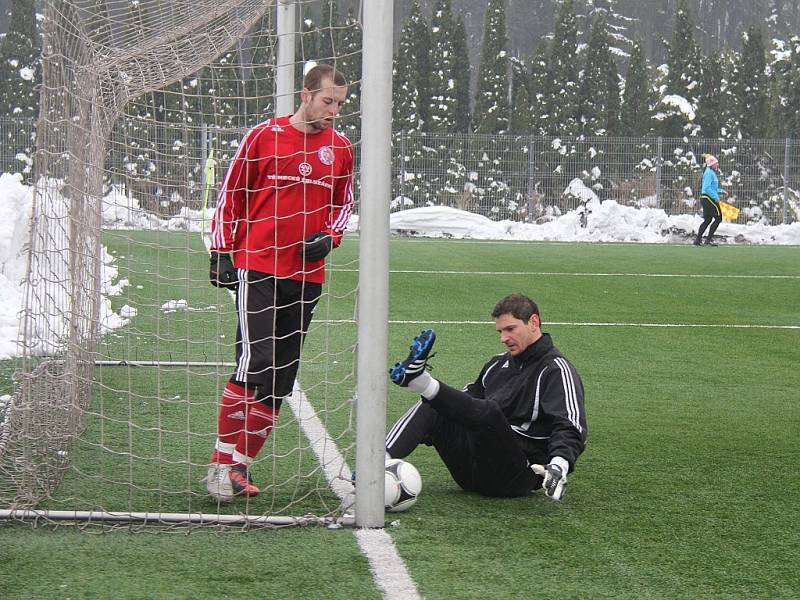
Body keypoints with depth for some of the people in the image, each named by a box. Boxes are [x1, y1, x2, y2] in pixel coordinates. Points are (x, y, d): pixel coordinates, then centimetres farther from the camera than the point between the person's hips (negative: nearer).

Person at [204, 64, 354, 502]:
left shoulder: (340, 149, 9)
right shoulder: (264, 136, -2)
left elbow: (343, 202, 21)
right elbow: (230, 194, 3)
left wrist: (328, 237, 1)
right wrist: (221, 252, -2)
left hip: (306, 276, 5)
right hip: (256, 268, -5)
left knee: (280, 377, 4)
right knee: (255, 363, -16)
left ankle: (242, 464, 12)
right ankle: (222, 462, -8)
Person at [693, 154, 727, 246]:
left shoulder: (712, 173, 17)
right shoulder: (709, 173, -14)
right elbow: (707, 188, -22)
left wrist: (721, 192, 16)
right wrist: (716, 197, -21)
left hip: (706, 199, 10)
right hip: (708, 198, -10)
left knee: (708, 220, 13)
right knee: (718, 218, -6)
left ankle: (698, 239, 13)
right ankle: (709, 239, -5)